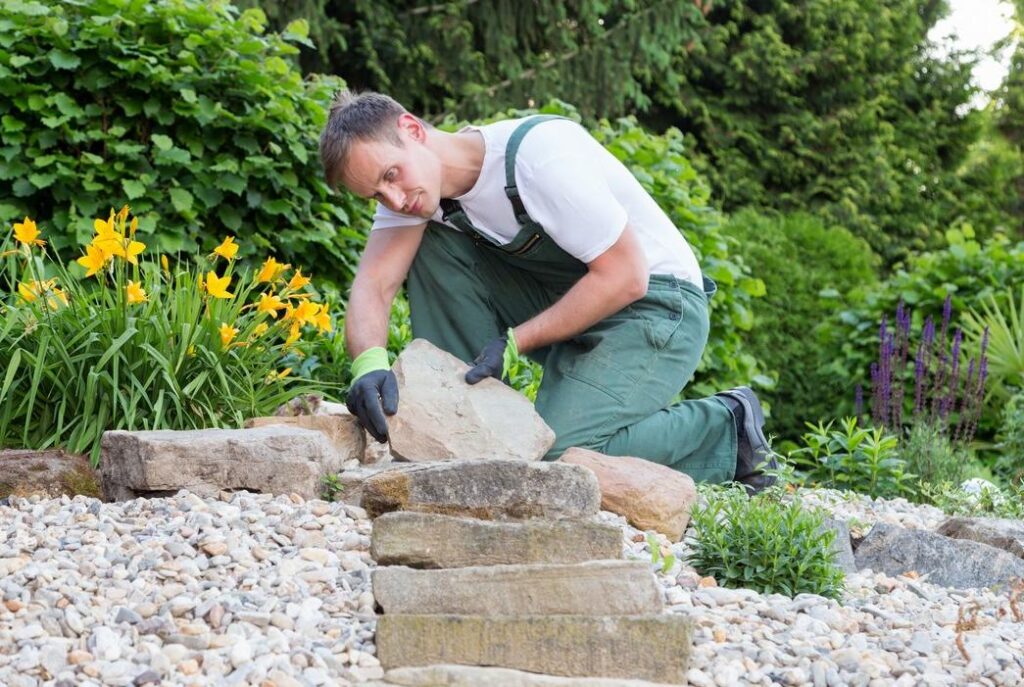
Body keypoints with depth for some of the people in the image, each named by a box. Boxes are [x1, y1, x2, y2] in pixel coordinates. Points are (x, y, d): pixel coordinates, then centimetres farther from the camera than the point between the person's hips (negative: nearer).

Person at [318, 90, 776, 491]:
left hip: (655, 303, -7)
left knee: (554, 453, -25)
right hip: (563, 295, 7)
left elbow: (625, 275, -25)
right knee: (431, 248, -10)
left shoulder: (540, 154, -27)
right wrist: (369, 362, -36)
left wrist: (512, 341, -24)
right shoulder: (413, 181, -5)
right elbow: (374, 282, -15)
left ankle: (727, 430, -4)